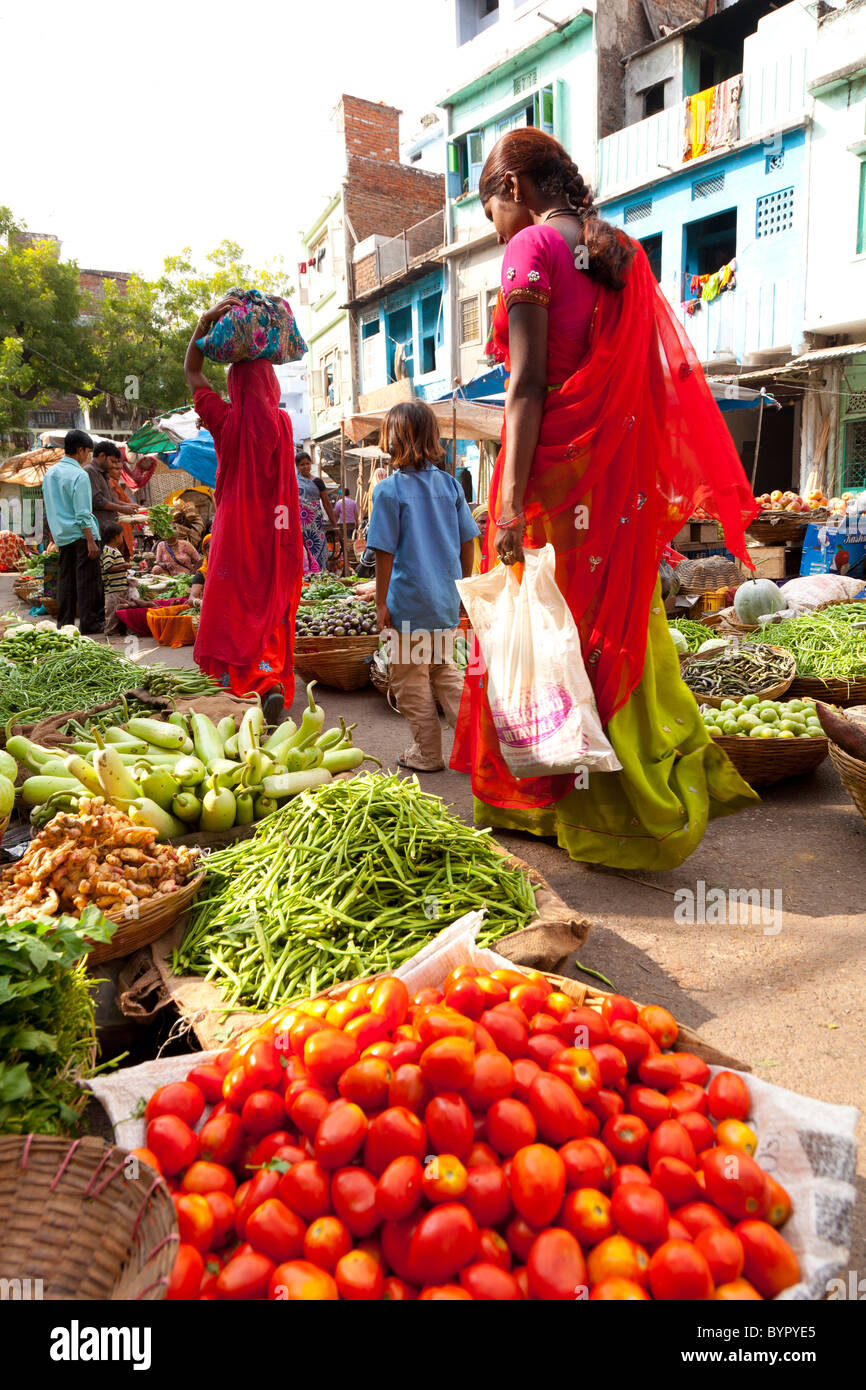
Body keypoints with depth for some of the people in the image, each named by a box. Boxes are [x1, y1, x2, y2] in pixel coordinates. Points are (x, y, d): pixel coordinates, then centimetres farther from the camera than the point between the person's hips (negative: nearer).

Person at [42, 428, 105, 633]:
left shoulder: (49, 473, 11)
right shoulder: (79, 475, -13)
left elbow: (50, 507, 16)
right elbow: (82, 514, -17)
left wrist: (56, 535, 21)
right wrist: (91, 541, -16)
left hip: (61, 535, 8)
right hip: (80, 534, -8)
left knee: (65, 579, 11)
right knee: (87, 579, -2)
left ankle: (64, 622, 14)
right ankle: (89, 622, 0)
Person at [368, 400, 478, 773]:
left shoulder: (390, 489, -12)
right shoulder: (450, 484, 2)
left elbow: (385, 552, -12)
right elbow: (467, 543, 6)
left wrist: (381, 602, -4)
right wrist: (462, 588, 17)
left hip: (410, 601, -5)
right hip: (446, 600, 6)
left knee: (411, 679, 10)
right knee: (444, 669, 21)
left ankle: (427, 754, 20)